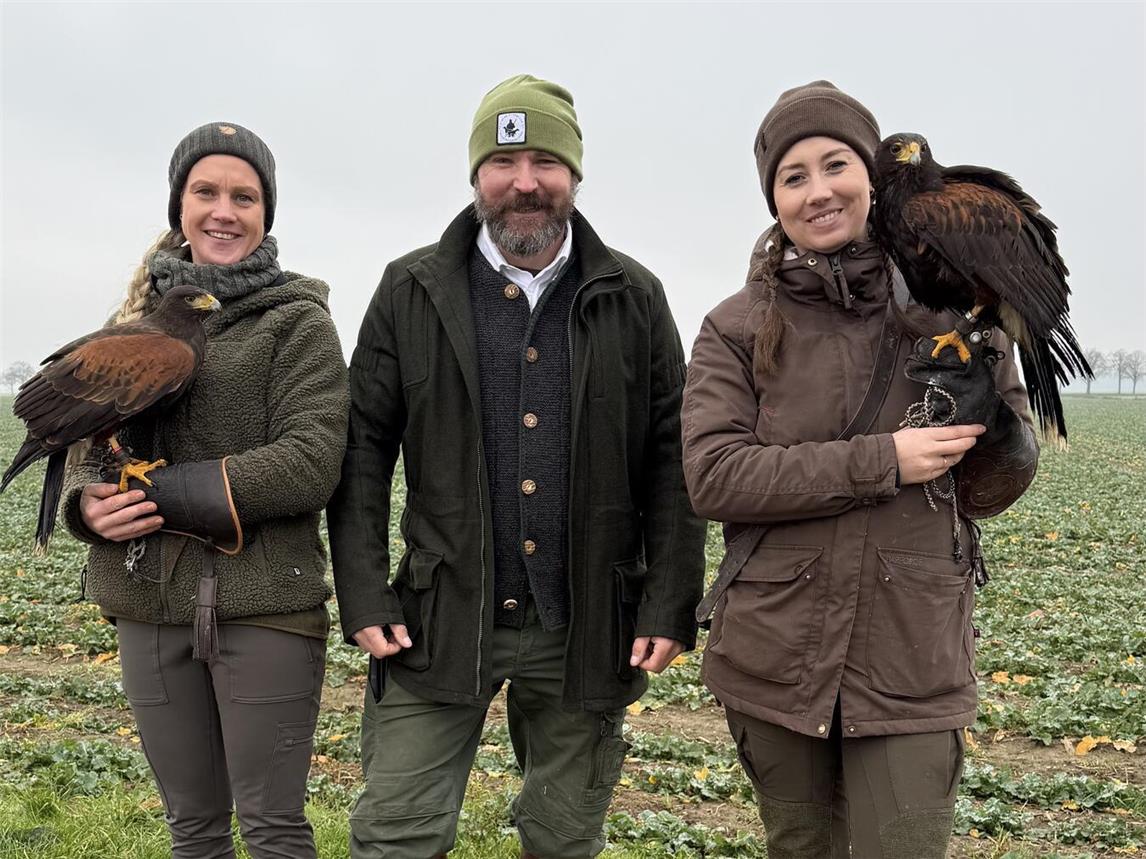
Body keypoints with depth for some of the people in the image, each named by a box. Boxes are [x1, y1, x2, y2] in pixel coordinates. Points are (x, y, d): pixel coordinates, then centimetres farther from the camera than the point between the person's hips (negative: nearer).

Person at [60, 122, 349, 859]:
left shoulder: (297, 322, -4)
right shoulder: (145, 315, 12)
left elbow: (311, 463, -15)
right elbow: (89, 443, 13)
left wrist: (162, 494, -17)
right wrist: (90, 503, -10)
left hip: (266, 604, -5)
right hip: (150, 607, 5)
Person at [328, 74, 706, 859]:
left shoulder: (634, 299, 2)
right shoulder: (411, 293, 1)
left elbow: (671, 462, 2)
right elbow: (363, 451, 2)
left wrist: (671, 604, -4)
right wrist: (363, 594, -4)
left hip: (588, 629, 1)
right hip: (441, 620, 0)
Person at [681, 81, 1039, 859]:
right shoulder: (738, 328, -2)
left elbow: (994, 488, 4)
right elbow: (713, 477, -14)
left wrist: (989, 412, -18)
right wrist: (880, 461, -21)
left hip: (915, 665, 0)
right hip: (774, 657, 1)